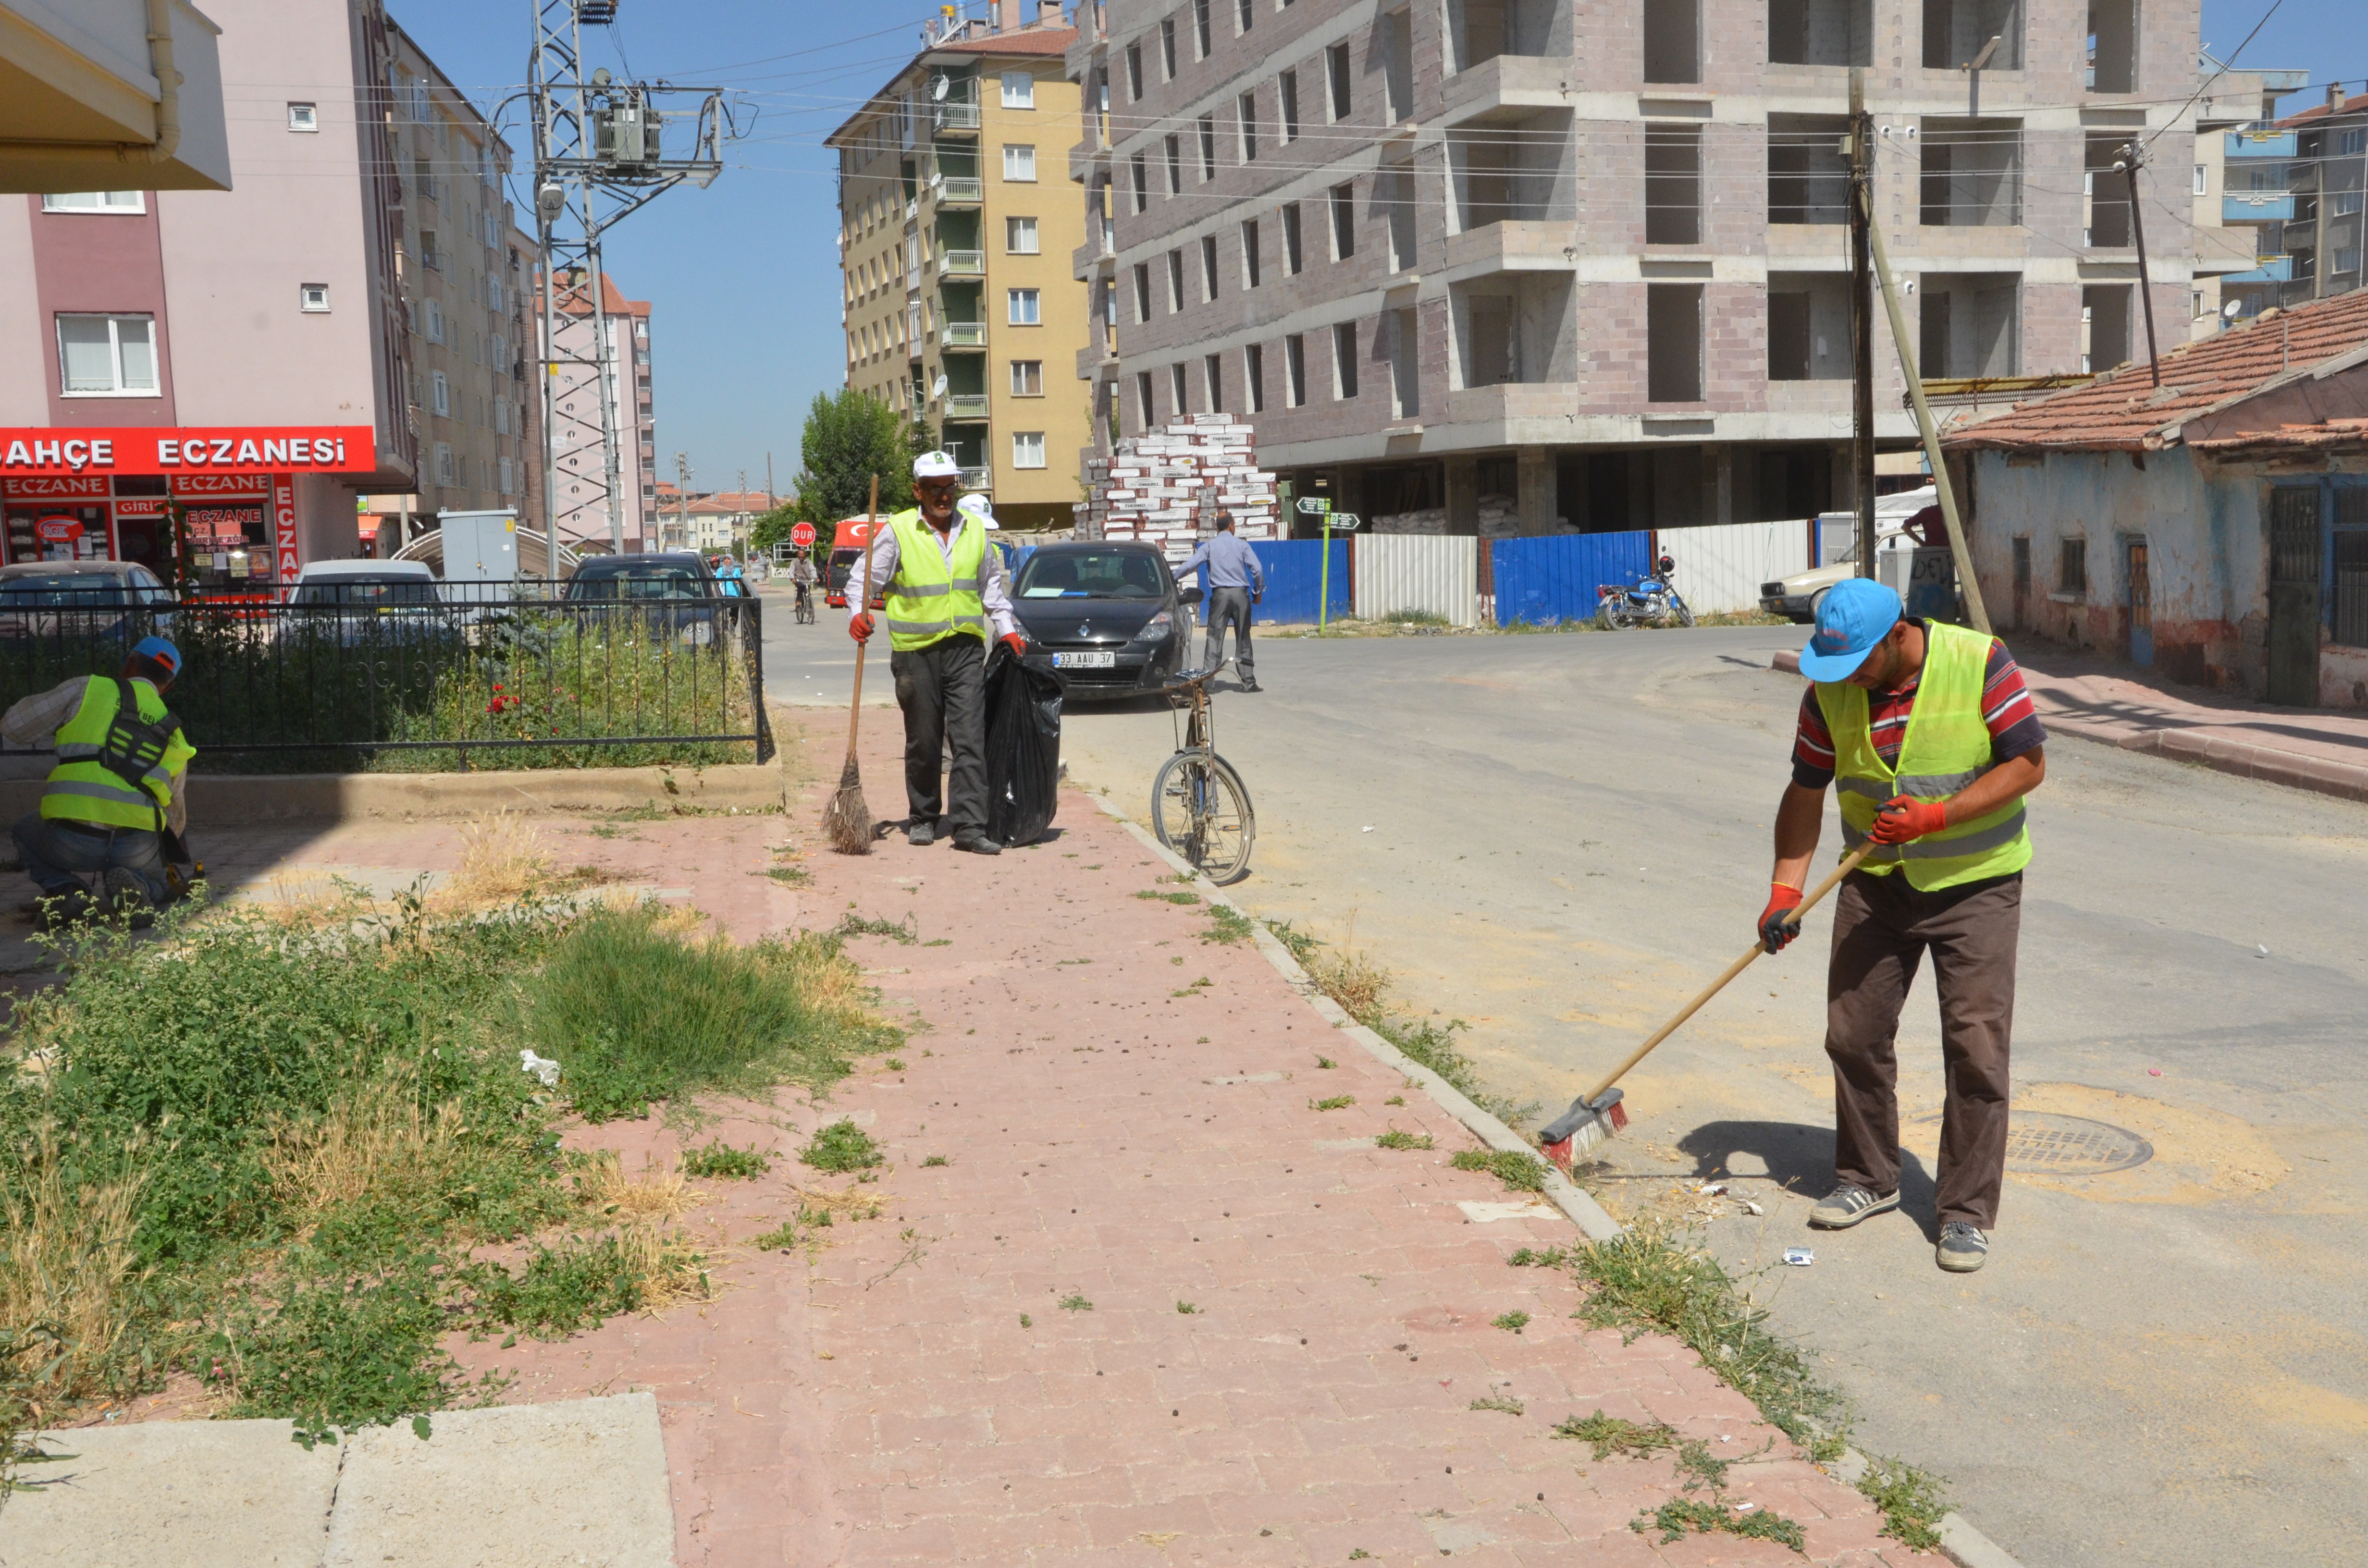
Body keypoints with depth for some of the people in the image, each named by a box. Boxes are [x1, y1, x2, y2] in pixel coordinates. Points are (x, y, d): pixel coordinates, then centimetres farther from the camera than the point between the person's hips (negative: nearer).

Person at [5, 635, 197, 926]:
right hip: (137, 846, 2)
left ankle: (66, 890, 4)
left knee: (26, 833, 34)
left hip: (70, 843, -2)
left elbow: (14, 725, 10)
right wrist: (164, 849, 50)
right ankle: (133, 888, -3)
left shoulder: (89, 688, 7)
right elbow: (176, 813, 30)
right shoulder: (174, 735, 20)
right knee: (156, 885, 35)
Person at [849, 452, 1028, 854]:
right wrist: (858, 613, -15)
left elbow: (990, 586, 23)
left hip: (966, 649, 2)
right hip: (916, 651, -2)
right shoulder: (898, 532, -1)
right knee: (923, 743, 7)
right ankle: (923, 818, 23)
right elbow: (864, 577, 2)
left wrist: (1006, 628, 15)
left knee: (970, 740, -7)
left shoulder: (974, 530, 11)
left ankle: (970, 826, -9)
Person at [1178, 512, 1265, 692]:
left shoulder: (1209, 546, 4)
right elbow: (1257, 569, -2)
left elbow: (1191, 565, -4)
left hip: (1220, 595, -1)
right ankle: (1248, 681, 8)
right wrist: (1258, 591, 10)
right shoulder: (1241, 545, 5)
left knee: (1215, 637, -3)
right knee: (1243, 638, 7)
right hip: (1241, 594, 1)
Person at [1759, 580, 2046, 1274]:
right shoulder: (1830, 691, -4)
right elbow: (1806, 793, 3)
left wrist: (1936, 816, -23)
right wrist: (1786, 890, -6)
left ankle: (1969, 1212, 6)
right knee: (1853, 1035, 7)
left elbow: (2028, 763, -13)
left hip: (1974, 884, -4)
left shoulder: (1981, 664, -15)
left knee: (1976, 1047, -5)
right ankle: (1868, 1178, 27)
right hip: (1875, 883, 4)